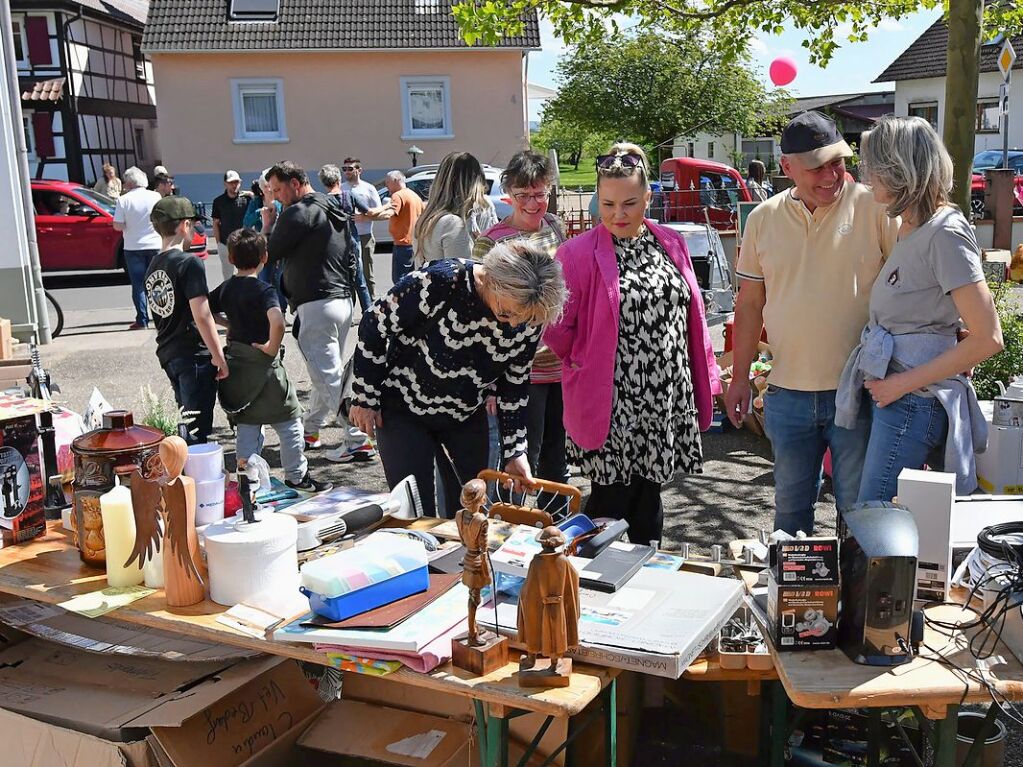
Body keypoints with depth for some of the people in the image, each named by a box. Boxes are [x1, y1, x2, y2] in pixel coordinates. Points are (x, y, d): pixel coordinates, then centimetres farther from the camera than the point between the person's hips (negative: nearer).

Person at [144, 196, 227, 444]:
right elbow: (201, 316, -19)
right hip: (194, 355, -8)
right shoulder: (189, 263, -14)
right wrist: (219, 357, -13)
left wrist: (220, 320, 21)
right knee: (196, 431, -3)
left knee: (184, 422, 19)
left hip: (168, 355, 8)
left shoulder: (152, 267, 12)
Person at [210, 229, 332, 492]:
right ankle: (297, 477, 14)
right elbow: (277, 322, -34)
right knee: (289, 421, 6)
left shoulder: (225, 288, 4)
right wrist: (272, 347, -20)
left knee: (247, 423, 16)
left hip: (236, 363, 7)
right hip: (263, 364, -7)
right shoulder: (263, 290, -17)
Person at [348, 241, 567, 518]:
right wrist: (365, 398, -10)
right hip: (403, 409, -4)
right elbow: (375, 325, -18)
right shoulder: (440, 282, -32)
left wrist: (515, 451, -4)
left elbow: (514, 384, -2)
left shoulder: (530, 320, -17)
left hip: (467, 415, 4)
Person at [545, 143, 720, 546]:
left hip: (666, 403, 5)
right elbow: (558, 331, -5)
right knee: (611, 502, 2)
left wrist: (705, 377, 13)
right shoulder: (578, 254, -8)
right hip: (611, 409, -5)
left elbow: (691, 316, 14)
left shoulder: (671, 244, 8)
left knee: (649, 497, 17)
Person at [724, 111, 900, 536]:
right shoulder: (764, 218, 4)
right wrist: (740, 376, 8)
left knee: (859, 506, 9)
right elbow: (750, 302, 9)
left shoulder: (872, 206, -7)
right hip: (787, 393, 3)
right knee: (790, 503, 18)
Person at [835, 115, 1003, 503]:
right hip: (892, 396, 9)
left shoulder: (945, 233, -14)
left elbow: (988, 338, -18)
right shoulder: (911, 228, 14)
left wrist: (904, 382, -16)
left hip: (913, 403, -9)